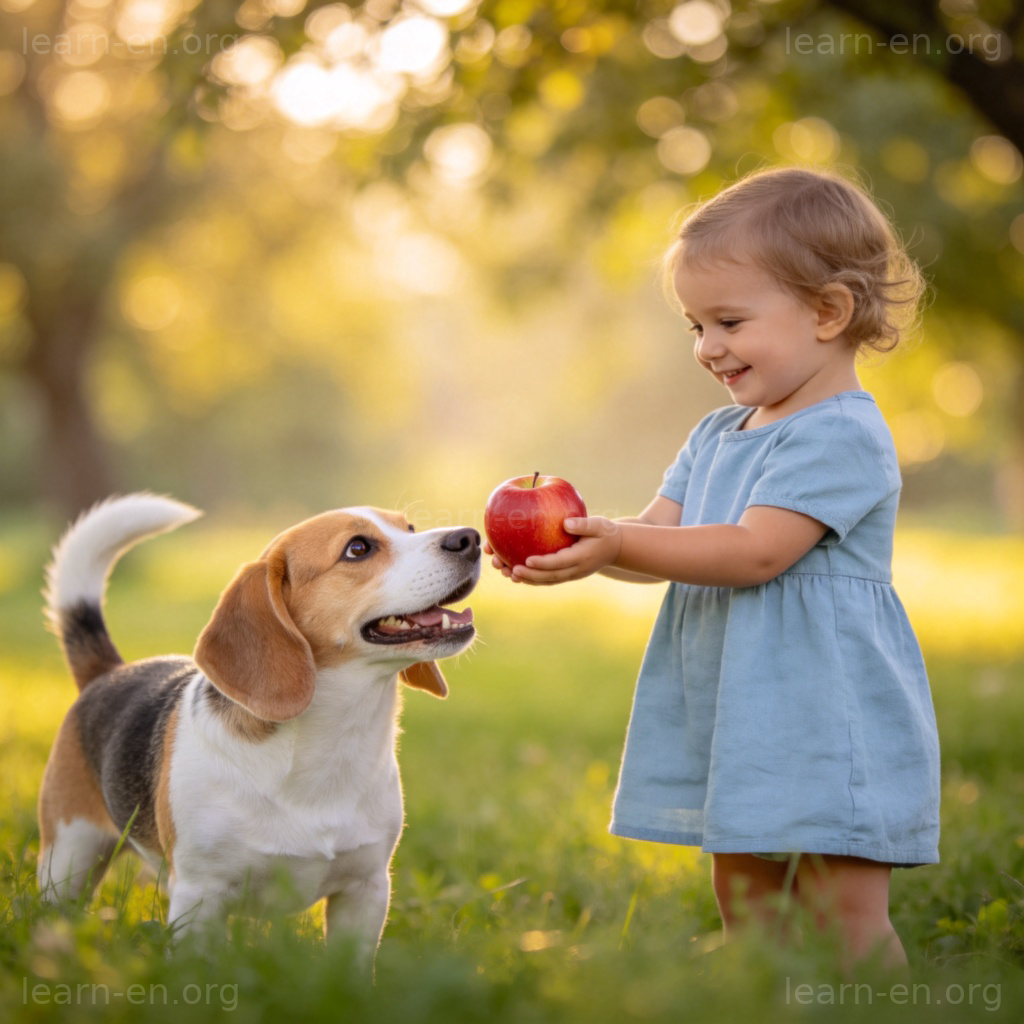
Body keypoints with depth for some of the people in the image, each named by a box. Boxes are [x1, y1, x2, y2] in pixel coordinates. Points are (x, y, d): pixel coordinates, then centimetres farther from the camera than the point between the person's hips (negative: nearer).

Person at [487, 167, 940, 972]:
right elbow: (659, 533, 8)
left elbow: (755, 551, -23)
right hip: (735, 724, 9)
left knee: (843, 919, -7)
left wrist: (616, 545, -26)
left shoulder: (843, 435, -14)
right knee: (743, 899, 14)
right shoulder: (717, 436, 15)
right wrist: (580, 538, -12)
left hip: (829, 723, -9)